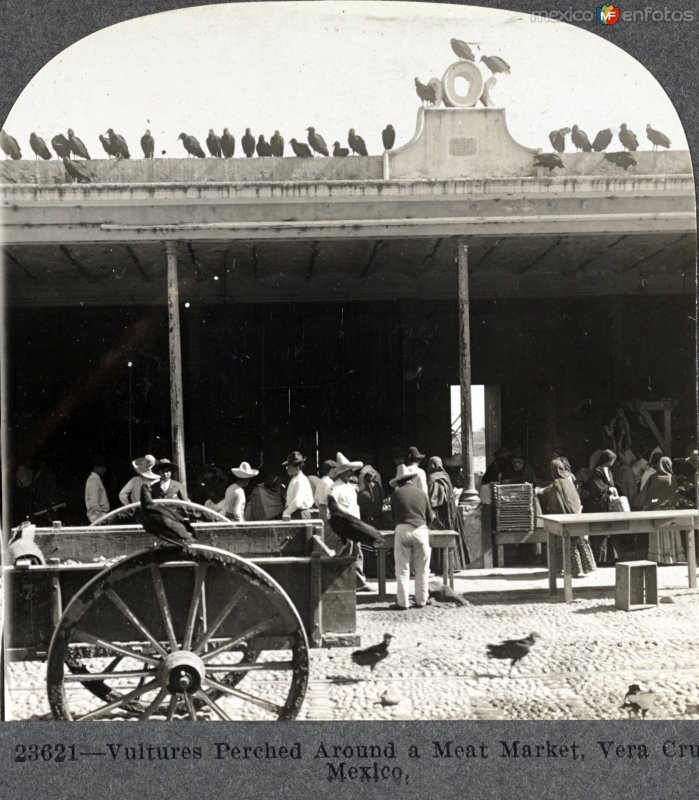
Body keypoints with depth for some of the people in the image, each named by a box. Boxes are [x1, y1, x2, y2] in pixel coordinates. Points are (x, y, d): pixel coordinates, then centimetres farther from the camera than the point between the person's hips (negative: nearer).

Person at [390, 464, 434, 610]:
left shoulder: (396, 494, 6)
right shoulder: (421, 493, 12)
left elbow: (393, 515, 13)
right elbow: (429, 516, 16)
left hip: (402, 530, -1)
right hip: (421, 530, 2)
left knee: (402, 569, 2)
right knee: (422, 569, 9)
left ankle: (402, 602, 1)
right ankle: (421, 601, 10)